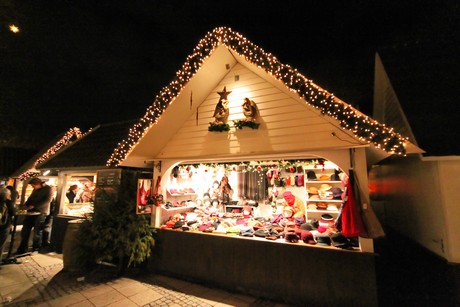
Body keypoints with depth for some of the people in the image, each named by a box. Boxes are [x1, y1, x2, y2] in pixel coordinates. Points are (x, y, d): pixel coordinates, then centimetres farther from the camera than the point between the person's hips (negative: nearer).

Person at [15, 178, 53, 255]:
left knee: (37, 232, 1)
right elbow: (30, 199, 21)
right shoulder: (35, 190, 15)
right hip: (31, 212, 7)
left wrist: (34, 206, -22)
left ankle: (36, 249, 16)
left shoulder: (48, 189, -9)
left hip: (41, 213, -7)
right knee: (25, 231, 8)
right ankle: (23, 249, 21)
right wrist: (25, 205, 2)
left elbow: (47, 201, -18)